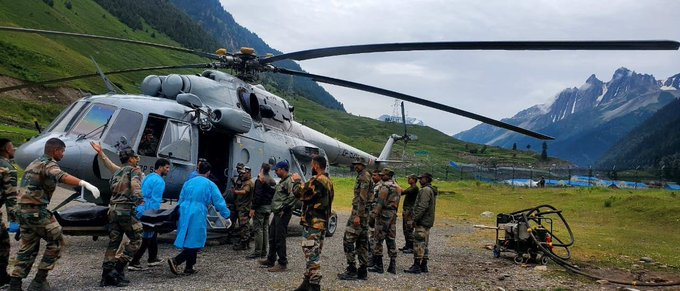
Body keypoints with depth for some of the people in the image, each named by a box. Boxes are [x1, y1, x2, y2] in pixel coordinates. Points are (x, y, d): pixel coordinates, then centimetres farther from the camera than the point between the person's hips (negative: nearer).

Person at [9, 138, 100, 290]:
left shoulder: (34, 163, 19)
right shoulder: (48, 164, -11)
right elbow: (62, 177, -34)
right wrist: (85, 184, -48)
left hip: (23, 209, 9)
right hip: (36, 210, -9)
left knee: (28, 247, 14)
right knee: (56, 242, 1)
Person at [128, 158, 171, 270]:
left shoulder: (148, 177, 16)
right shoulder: (159, 181, -14)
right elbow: (155, 201, -19)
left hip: (140, 209, 10)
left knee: (152, 234, 21)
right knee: (147, 237, -4)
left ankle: (152, 258, 30)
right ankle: (134, 263, -4)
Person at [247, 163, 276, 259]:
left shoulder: (260, 180, -13)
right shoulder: (273, 181, 14)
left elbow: (257, 196, -20)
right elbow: (274, 195, 16)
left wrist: (253, 208, -18)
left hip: (260, 207, -8)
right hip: (269, 207, 8)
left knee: (258, 229, -5)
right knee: (265, 229, 12)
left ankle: (257, 252, -5)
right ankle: (264, 252, 16)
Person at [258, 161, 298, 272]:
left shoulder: (290, 181, -15)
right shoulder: (282, 181, 18)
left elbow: (294, 196, -26)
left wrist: (284, 208, -21)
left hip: (283, 214, -11)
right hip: (277, 213, 11)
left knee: (279, 239, -6)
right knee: (272, 237, 18)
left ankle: (283, 264, 2)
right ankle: (270, 261, 29)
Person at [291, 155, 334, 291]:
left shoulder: (317, 181, -18)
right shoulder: (328, 181, 13)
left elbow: (299, 193, -14)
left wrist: (297, 181, 1)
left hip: (312, 223, -10)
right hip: (322, 223, 10)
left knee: (312, 254, -5)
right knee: (313, 253, 15)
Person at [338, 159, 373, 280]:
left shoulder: (363, 177, -12)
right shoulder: (367, 177, 19)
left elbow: (362, 198, -20)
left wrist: (357, 215, -24)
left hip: (359, 213, -10)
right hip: (365, 214, 10)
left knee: (348, 240, -8)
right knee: (362, 242, 10)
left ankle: (351, 270, -7)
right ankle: (362, 271, 13)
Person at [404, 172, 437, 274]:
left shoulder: (425, 190, -14)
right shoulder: (432, 190, 19)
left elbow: (423, 206, -23)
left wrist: (415, 217, -20)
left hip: (422, 221, -11)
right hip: (427, 221, 11)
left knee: (418, 244, -9)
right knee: (424, 244, 14)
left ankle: (416, 266, -9)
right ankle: (424, 266, 19)